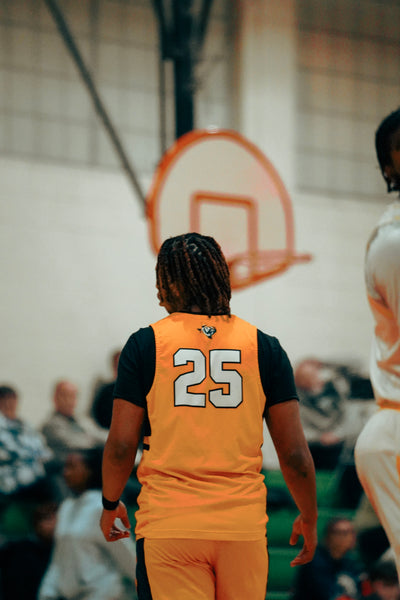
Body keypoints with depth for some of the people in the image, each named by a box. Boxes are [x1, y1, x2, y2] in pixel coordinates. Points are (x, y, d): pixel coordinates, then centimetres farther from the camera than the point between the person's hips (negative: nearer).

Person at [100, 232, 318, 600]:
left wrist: (110, 504, 17)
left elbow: (121, 445, -1)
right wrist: (309, 518, 18)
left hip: (168, 525, -2)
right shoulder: (264, 347, 4)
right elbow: (294, 453, 3)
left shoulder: (145, 344, 0)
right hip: (244, 525, 2)